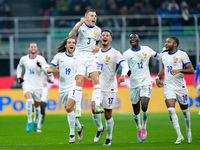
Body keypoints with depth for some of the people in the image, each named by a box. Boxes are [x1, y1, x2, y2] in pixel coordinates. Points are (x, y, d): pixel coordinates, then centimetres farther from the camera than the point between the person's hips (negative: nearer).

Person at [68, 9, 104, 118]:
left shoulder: (97, 30, 12)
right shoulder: (80, 26, -3)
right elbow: (70, 35, -20)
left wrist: (97, 47, 5)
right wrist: (80, 23, -30)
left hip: (91, 57, 4)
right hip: (80, 57, -4)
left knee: (96, 80, -13)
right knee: (79, 82, -10)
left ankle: (97, 106, -15)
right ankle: (78, 108, -5)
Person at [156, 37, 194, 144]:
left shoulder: (182, 55, -8)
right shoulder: (164, 55, 9)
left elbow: (191, 70, -9)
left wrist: (180, 70, -23)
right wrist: (158, 77, 16)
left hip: (180, 87, -3)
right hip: (168, 86, 3)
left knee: (184, 110, 10)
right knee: (171, 110, -13)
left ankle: (188, 131, 36)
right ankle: (179, 136, -9)